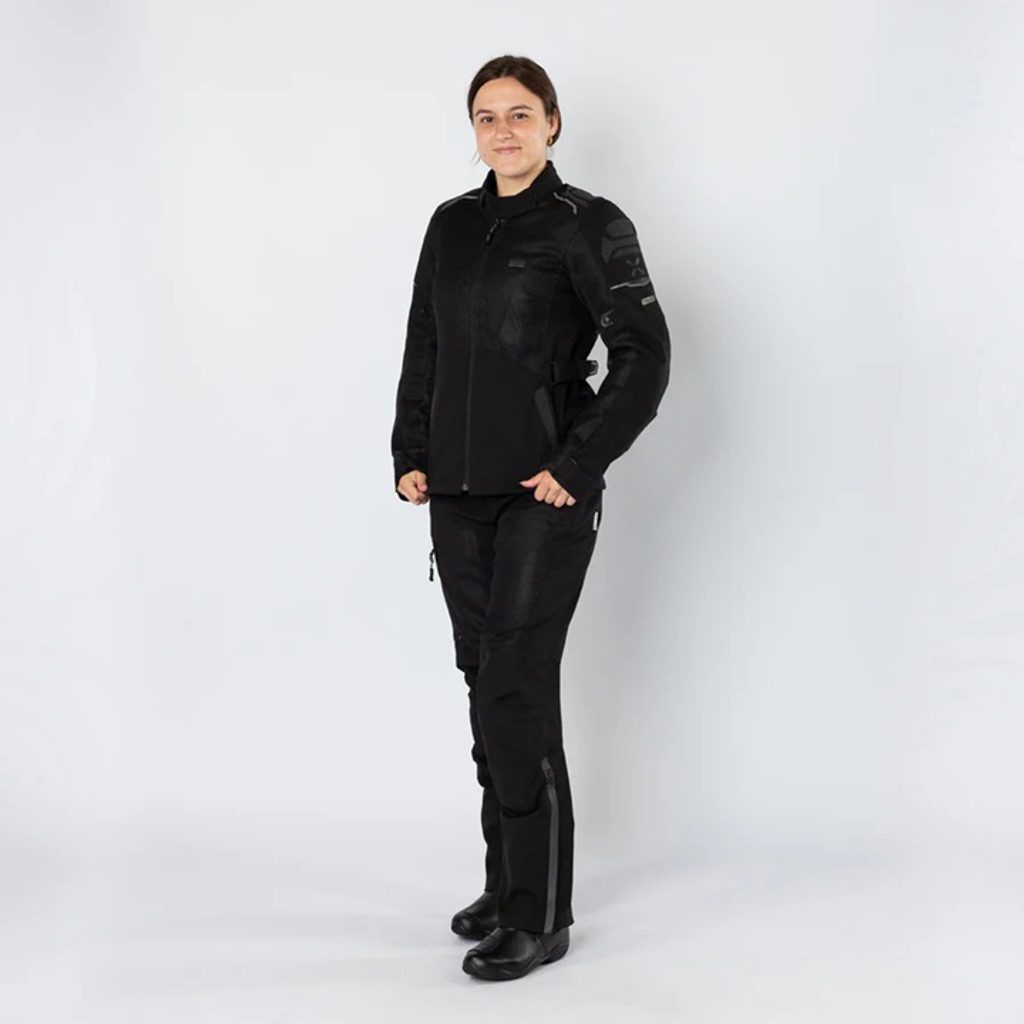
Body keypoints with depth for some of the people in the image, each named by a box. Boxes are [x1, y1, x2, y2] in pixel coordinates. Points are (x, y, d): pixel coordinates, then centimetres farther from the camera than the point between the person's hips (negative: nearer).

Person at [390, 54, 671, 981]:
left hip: (544, 494, -6)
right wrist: (410, 453, 9)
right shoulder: (451, 225, 13)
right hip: (459, 492, 6)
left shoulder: (590, 226, -5)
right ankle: (506, 885, 24)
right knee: (484, 682, 11)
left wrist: (577, 465, -14)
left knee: (517, 687, -9)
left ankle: (540, 917, 3)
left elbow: (645, 356, -10)